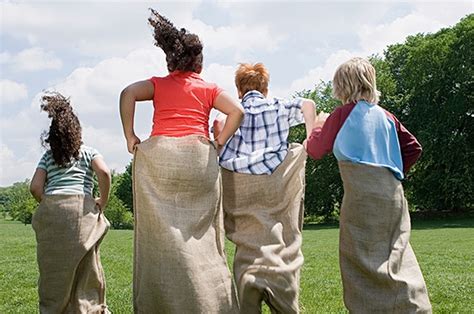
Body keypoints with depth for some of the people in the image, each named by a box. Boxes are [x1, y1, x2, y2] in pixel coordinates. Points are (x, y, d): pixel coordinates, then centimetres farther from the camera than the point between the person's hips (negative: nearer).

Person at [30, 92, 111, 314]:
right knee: (84, 265, 5)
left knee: (53, 266, 7)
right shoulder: (88, 152, 14)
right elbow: (104, 172, -6)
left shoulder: (48, 156, 19)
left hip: (49, 210, 2)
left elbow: (35, 187, 6)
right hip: (80, 208, -2)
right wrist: (103, 201, 5)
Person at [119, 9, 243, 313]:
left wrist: (130, 136, 2)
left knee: (162, 233, 0)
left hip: (158, 156, 0)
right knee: (200, 233, 5)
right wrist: (220, 143, 9)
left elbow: (128, 93, -1)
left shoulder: (159, 84, 16)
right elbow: (237, 111, 2)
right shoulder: (209, 89, 16)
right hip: (199, 158, 0)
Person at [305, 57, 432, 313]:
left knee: (361, 260, 1)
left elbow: (315, 150, 5)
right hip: (393, 193, 6)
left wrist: (317, 128, 23)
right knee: (397, 258, 11)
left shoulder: (343, 114, -2)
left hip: (362, 195, -6)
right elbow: (413, 148, 15)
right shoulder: (386, 116, 13)